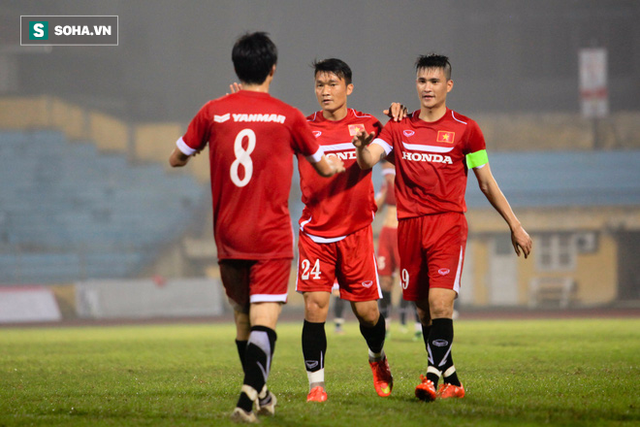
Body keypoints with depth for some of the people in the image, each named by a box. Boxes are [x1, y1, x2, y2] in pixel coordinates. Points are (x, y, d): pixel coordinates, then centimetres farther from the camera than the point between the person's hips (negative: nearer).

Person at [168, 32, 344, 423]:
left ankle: (259, 392, 31)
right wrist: (338, 166, 35)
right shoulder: (287, 116, -3)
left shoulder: (213, 112, 0)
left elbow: (176, 159, 13)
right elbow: (324, 168, 11)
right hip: (272, 236, -3)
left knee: (242, 315, 19)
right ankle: (249, 397, -28)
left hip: (228, 235, 3)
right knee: (263, 319, -8)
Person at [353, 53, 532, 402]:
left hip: (448, 222, -3)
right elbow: (368, 161, -4)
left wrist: (515, 225, 9)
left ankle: (433, 376, -23)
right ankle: (452, 381, 16)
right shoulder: (399, 127, 11)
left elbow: (487, 183, 10)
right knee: (423, 310, 6)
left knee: (440, 301, -19)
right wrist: (362, 148, -28)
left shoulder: (465, 129, 4)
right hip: (409, 225, 3)